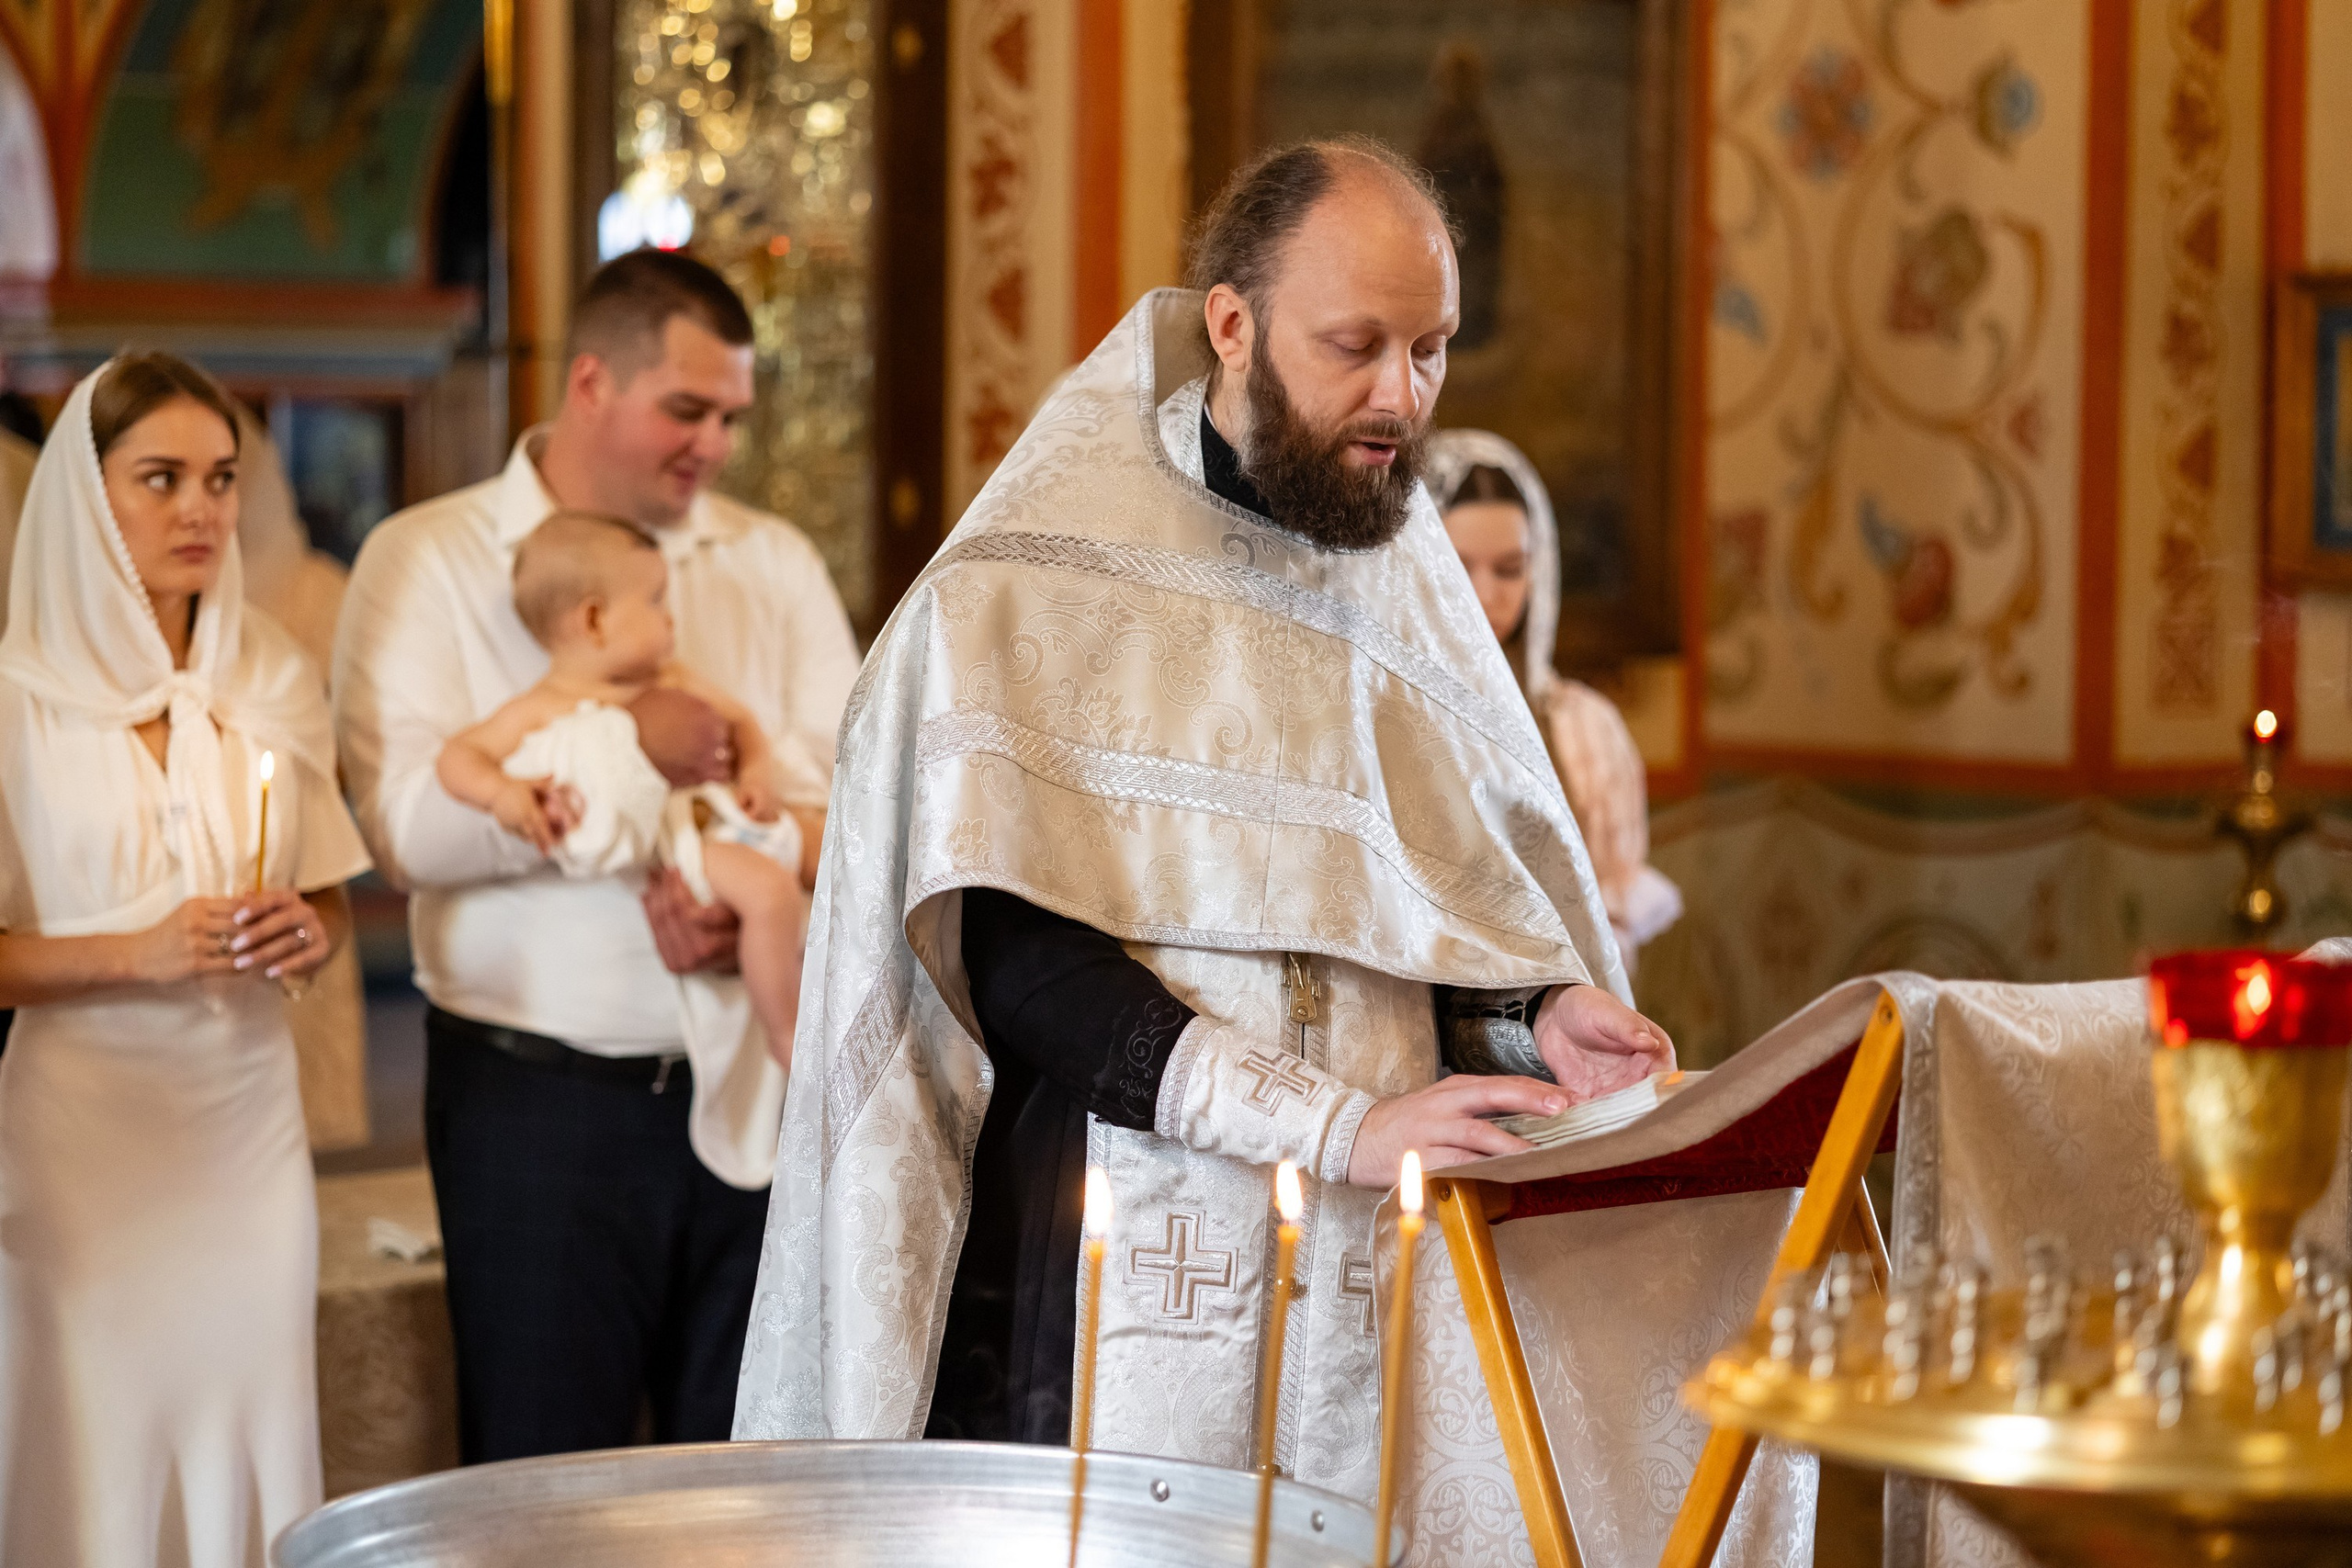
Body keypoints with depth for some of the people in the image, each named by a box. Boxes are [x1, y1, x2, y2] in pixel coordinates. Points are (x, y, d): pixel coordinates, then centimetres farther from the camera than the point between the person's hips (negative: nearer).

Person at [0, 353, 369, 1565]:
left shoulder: (273, 683, 8)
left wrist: (305, 932, -4)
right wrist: (139, 952, -17)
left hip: (248, 1115, 4)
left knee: (252, 1446, 4)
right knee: (97, 1462, -2)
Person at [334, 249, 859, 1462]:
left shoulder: (774, 563, 13)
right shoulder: (425, 562, 1)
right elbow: (407, 824, -11)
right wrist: (625, 747, -17)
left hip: (750, 1087, 3)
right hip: (537, 1089, -3)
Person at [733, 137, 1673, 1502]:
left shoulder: (1410, 582, 12)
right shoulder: (1036, 573, -7)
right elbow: (1008, 953, -16)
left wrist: (1543, 1014, -6)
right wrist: (1339, 1122, -21)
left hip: (1363, 1303, 5)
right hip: (1118, 1293, -4)